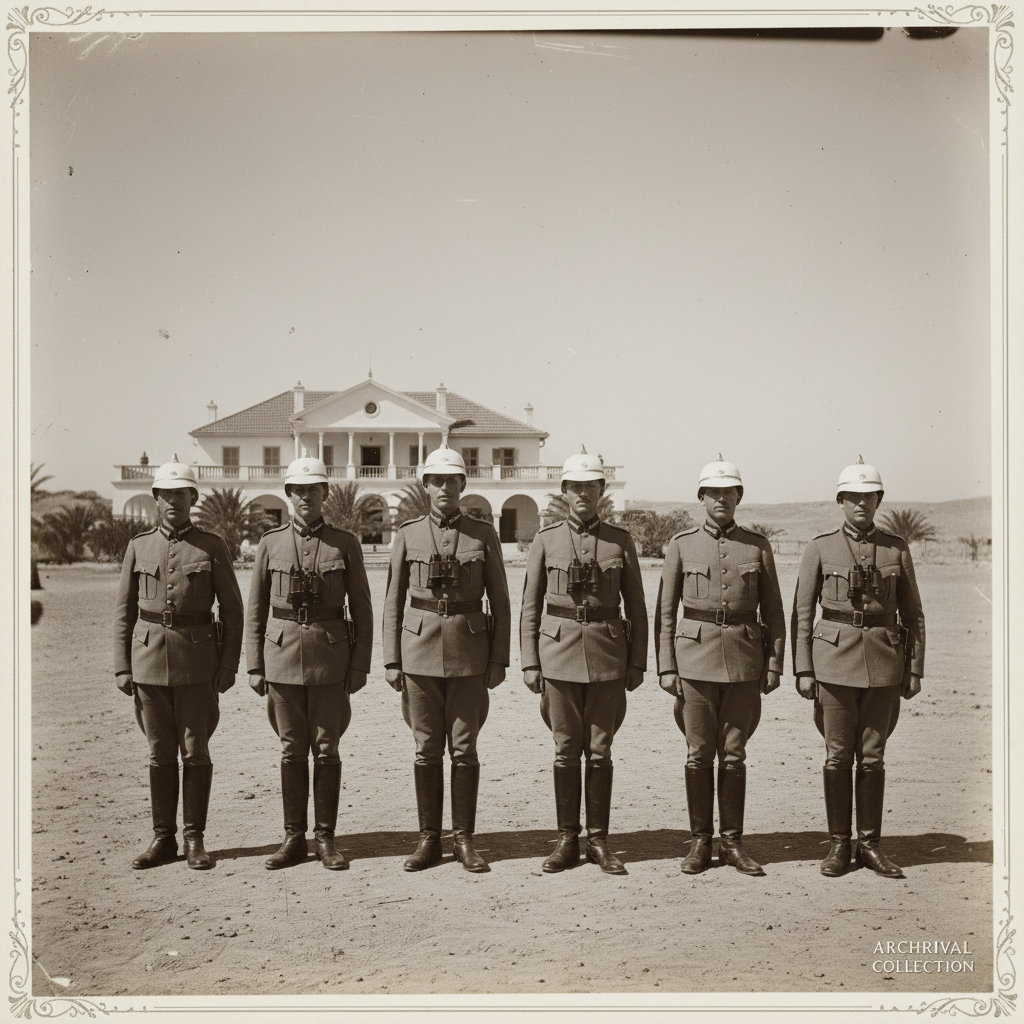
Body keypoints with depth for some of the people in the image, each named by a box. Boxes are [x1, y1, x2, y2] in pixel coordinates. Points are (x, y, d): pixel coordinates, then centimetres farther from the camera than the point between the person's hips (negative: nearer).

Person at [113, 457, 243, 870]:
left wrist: (229, 665, -4)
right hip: (149, 660, 2)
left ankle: (194, 839, 12)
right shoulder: (139, 546, 7)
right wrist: (122, 667, 2)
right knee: (160, 753, 8)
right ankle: (163, 839, 17)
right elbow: (124, 610, 8)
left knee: (195, 751, 1)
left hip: (198, 662, -2)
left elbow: (232, 610, 1)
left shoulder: (212, 546, 0)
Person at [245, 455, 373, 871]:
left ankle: (325, 839, 13)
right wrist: (254, 666, 3)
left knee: (327, 750, 3)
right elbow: (256, 610, 7)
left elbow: (361, 610, 3)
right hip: (283, 657, 1)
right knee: (292, 750, 7)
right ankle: (294, 839, 16)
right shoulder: (271, 543, 4)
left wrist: (360, 666, -2)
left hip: (330, 659, -1)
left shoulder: (345, 544, 1)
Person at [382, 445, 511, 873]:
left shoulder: (484, 535, 2)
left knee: (464, 748, 3)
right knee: (427, 749, 6)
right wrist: (391, 660, 1)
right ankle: (429, 838, 15)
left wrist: (499, 660, -1)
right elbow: (393, 602, 6)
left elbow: (500, 604, 4)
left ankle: (464, 839, 13)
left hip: (469, 653, -1)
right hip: (420, 650, 1)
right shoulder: (407, 535, 4)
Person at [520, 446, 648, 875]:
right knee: (566, 750, 5)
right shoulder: (545, 540, 4)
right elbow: (530, 606, 5)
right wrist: (529, 662, 0)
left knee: (600, 750, 4)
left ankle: (599, 841, 14)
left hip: (607, 653, 0)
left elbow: (636, 607, 7)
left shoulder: (620, 541, 4)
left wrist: (638, 662, 3)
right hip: (559, 650, 0)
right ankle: (567, 840, 14)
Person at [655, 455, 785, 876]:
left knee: (733, 754, 6)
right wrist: (666, 667, -2)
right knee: (698, 754, 3)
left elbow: (773, 611, 7)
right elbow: (666, 610, 3)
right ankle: (700, 842, 13)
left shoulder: (757, 546, 5)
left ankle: (732, 842, 16)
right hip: (696, 656, -1)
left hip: (744, 658, 1)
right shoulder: (682, 545, 2)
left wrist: (774, 665, 1)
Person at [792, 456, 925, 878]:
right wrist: (802, 670, -4)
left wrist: (915, 669, 4)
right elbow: (802, 614, 1)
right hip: (834, 658, -1)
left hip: (883, 662, 1)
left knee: (872, 757, 6)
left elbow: (913, 615, 9)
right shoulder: (820, 549, 1)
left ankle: (870, 844, 16)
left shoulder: (897, 549, 6)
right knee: (837, 756, 3)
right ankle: (838, 845, 13)